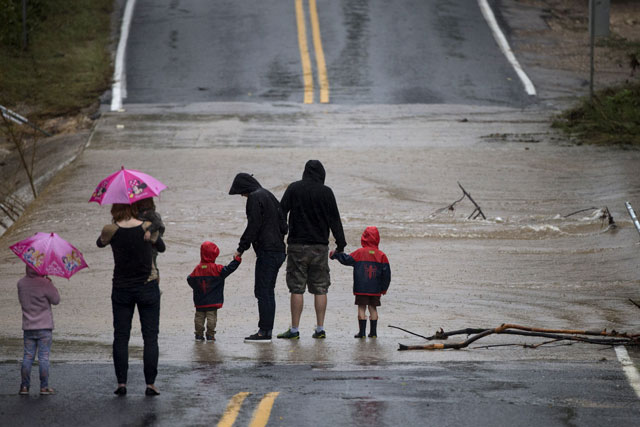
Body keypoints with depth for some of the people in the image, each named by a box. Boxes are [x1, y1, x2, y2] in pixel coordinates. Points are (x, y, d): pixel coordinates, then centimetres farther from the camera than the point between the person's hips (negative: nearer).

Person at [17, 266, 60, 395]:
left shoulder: (21, 283, 2)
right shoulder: (44, 283, -13)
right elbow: (56, 300, -4)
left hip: (28, 327, 4)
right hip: (44, 326, -4)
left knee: (28, 356, 9)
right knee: (44, 357, 0)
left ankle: (24, 386, 7)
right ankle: (44, 386, 0)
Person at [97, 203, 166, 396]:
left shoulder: (111, 230, -10)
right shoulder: (148, 228, -9)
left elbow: (100, 243, 13)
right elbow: (161, 247, 9)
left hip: (121, 289, 1)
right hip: (148, 287, 0)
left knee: (120, 337, 7)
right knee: (150, 337, 4)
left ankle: (121, 382, 3)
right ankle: (150, 383, 0)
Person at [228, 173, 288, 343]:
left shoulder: (255, 198, -9)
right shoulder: (269, 195, 20)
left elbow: (253, 226, -16)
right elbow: (283, 224, 21)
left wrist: (241, 248, -11)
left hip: (266, 251, -10)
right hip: (278, 250, 10)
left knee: (262, 292, -8)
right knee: (268, 292, 13)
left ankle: (264, 332, -10)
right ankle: (267, 330, 13)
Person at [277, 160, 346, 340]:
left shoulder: (293, 189, -1)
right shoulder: (326, 192, 0)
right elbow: (334, 219, 2)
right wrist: (341, 244, 8)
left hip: (297, 245, -1)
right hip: (320, 247, 1)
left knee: (297, 289, 0)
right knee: (320, 289, 7)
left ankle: (294, 330, -1)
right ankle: (320, 329, 5)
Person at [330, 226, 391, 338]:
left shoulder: (360, 252, -5)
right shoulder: (381, 255, 2)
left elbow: (346, 260, 2)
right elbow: (386, 272, 4)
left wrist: (335, 255, 19)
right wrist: (384, 288, 13)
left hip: (361, 288, -3)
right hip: (376, 289, 3)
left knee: (362, 308, 1)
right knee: (373, 308, 11)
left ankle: (362, 331, -3)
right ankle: (373, 332, 10)